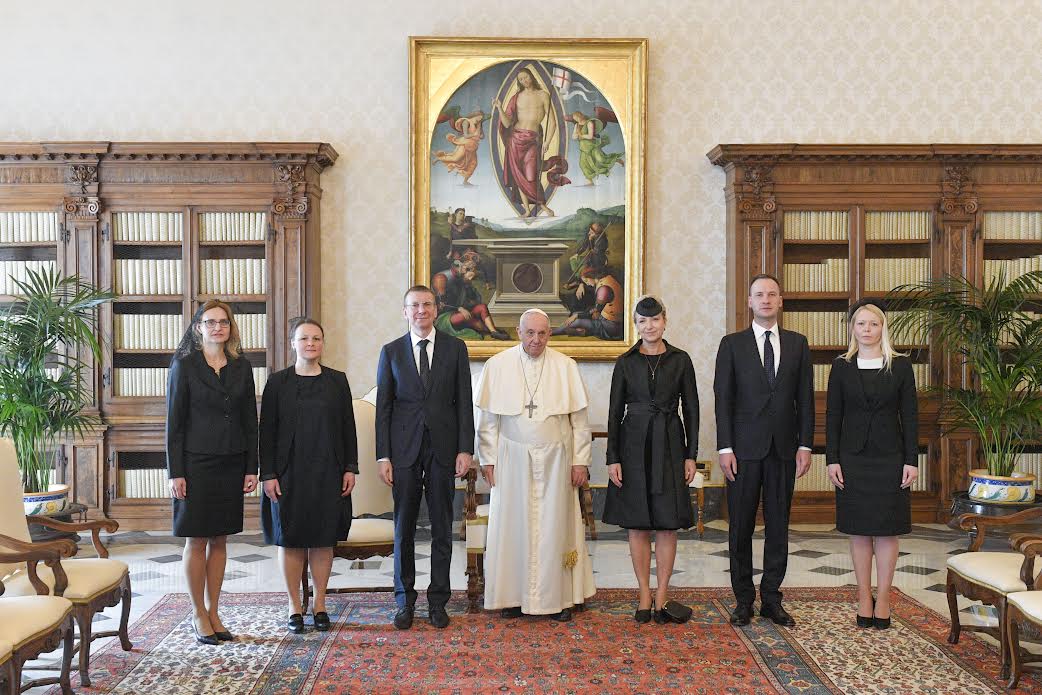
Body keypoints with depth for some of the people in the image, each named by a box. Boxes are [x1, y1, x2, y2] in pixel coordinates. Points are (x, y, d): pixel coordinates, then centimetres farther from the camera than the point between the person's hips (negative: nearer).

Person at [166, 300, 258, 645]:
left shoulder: (241, 367, 7)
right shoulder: (184, 365, -3)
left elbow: (250, 420, 9)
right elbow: (174, 421, -5)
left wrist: (252, 468, 4)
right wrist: (175, 472, -10)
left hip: (231, 464, 4)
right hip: (196, 463, -4)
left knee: (220, 539, 9)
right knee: (197, 540, 3)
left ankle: (213, 613, 19)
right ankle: (199, 615, 14)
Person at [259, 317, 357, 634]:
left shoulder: (337, 381, 4)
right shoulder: (278, 382, 0)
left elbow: (348, 427, 6)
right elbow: (267, 430, -1)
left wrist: (350, 468, 1)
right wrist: (268, 474, -6)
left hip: (328, 472, 1)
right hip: (289, 472, -1)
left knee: (324, 539, 6)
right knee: (290, 539, 4)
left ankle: (320, 605, 18)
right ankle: (294, 607, 16)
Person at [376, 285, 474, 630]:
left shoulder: (455, 348, 5)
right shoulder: (391, 352, 5)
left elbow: (464, 402, 3)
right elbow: (383, 407, 4)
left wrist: (465, 449, -5)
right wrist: (383, 456, -3)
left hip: (443, 448, 0)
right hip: (404, 449, 0)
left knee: (442, 528, 6)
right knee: (404, 528, 5)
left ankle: (438, 601, 16)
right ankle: (405, 600, 17)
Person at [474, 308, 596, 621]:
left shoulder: (566, 367, 0)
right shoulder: (497, 366, -1)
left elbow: (579, 419, 2)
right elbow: (487, 418, 3)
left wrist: (580, 461, 0)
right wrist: (488, 459, 0)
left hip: (555, 459, 0)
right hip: (512, 459, 0)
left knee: (555, 525, 5)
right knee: (513, 524, 5)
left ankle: (558, 597, 15)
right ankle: (513, 595, 15)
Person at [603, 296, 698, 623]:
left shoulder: (680, 360, 3)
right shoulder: (625, 362, 3)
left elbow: (691, 409, 4)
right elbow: (615, 412, 3)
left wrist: (691, 455, -1)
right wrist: (613, 458, -4)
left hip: (670, 445, 0)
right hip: (634, 446, 0)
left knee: (668, 523, 2)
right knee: (638, 525, 3)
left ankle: (662, 595, 11)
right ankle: (645, 596, 13)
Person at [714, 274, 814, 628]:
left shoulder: (797, 343, 9)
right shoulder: (732, 344, 3)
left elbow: (805, 397, 7)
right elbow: (723, 398, -2)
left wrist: (805, 444, 0)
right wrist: (725, 448, -8)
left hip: (784, 448, 2)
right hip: (745, 448, -2)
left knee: (778, 526, 7)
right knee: (740, 526, 4)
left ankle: (771, 598, 17)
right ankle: (743, 599, 15)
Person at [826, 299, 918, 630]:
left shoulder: (900, 365, 1)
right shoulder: (842, 367, 2)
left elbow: (910, 415, 0)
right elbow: (832, 415, 2)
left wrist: (911, 460, -5)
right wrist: (832, 459, -4)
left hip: (889, 457, -1)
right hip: (853, 457, 1)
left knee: (887, 529, 4)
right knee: (858, 529, 6)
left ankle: (883, 598, 14)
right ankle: (864, 597, 16)